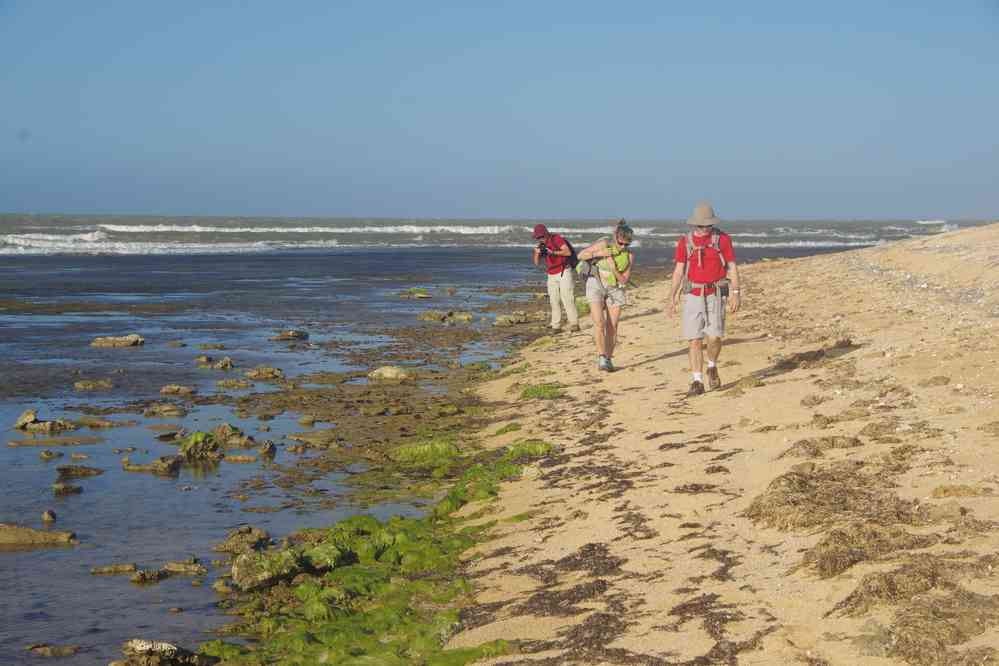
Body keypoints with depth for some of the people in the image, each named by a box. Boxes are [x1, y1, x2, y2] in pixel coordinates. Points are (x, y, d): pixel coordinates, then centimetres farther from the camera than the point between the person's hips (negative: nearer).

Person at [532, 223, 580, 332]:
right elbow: (537, 262, 6)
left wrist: (553, 252, -26)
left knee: (567, 299, -13)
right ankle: (556, 326, 0)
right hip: (552, 276, 6)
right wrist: (537, 253, -14)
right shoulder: (541, 245, 9)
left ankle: (574, 324, -13)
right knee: (554, 301, 0)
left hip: (564, 272, -6)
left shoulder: (557, 239, -9)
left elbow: (568, 252, -19)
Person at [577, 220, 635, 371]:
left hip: (615, 289, 2)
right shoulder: (604, 244, -11)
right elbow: (581, 256, -8)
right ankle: (601, 357, -12)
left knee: (612, 326, 1)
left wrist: (614, 269, -22)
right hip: (596, 285, -2)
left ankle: (608, 359, 12)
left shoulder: (629, 256, -6)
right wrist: (598, 253, -23)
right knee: (599, 323, -15)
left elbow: (624, 280, -5)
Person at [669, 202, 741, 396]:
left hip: (715, 295, -1)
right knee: (695, 340, -3)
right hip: (693, 296, 1)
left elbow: (732, 267, -1)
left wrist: (736, 293, -10)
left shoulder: (723, 239, -2)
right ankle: (697, 382, 1)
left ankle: (712, 367, 19)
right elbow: (679, 270, 4)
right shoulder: (684, 242, 2)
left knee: (714, 337, -11)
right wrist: (673, 295, -7)